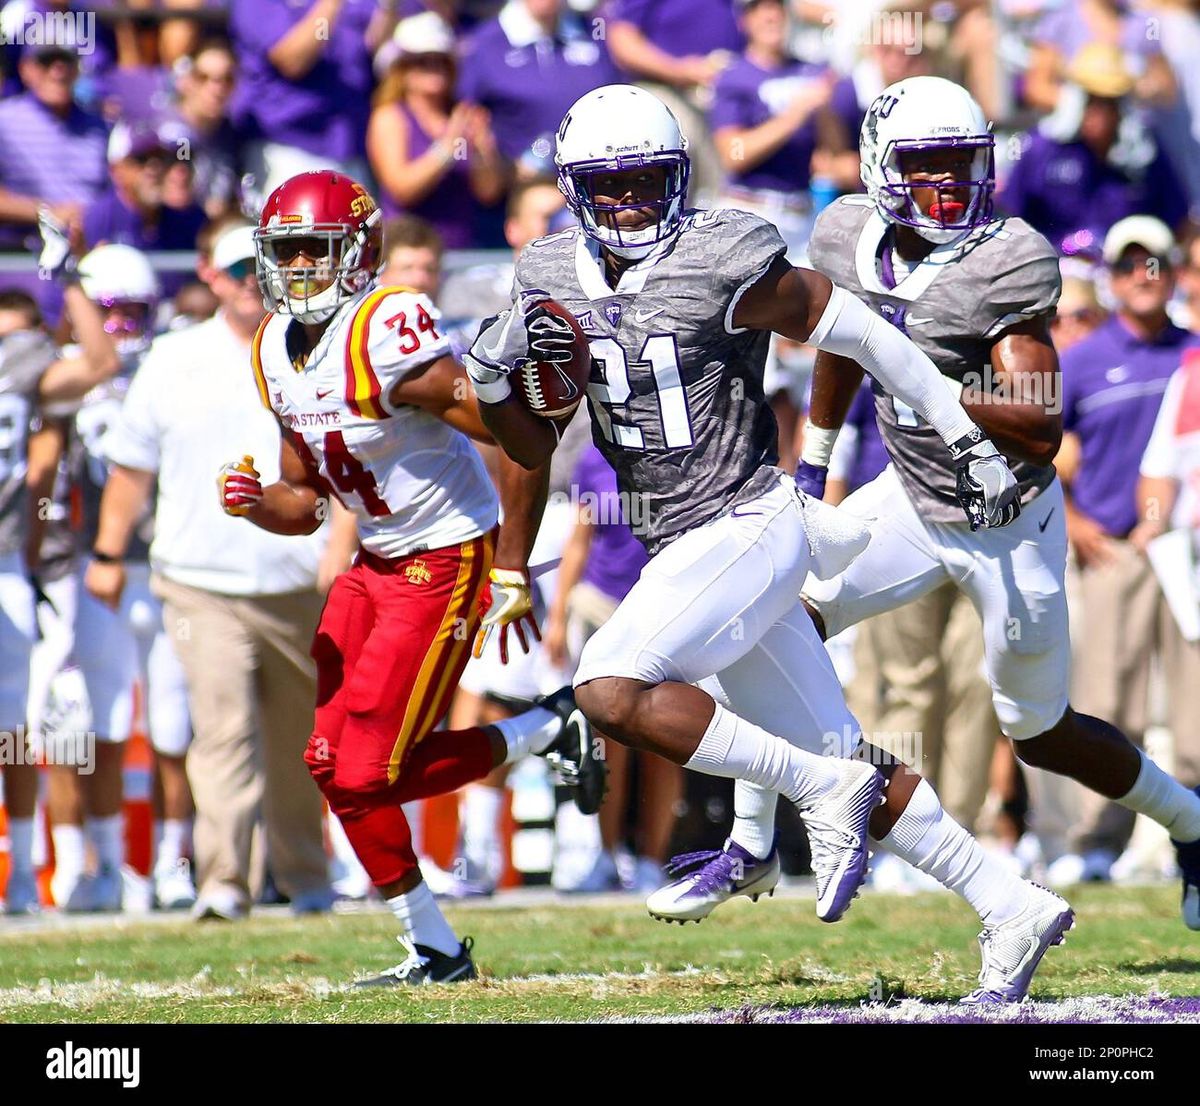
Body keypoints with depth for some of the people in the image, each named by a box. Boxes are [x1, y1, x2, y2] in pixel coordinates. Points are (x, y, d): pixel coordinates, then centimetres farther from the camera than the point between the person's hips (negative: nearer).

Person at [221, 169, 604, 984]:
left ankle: (550, 729, 10)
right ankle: (433, 951, 16)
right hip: (374, 565, 9)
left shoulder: (387, 337, -23)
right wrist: (257, 504, -11)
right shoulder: (276, 351, 5)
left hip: (447, 563, -9)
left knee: (368, 772, -10)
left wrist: (512, 574, -19)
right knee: (332, 763, 4)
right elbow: (305, 504, 13)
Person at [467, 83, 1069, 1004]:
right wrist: (495, 377, -8)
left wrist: (972, 444, -2)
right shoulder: (554, 279, 6)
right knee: (842, 760, 9)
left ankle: (822, 791, -12)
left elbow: (865, 336, -6)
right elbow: (536, 449, 13)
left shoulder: (722, 264, -14)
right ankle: (1014, 909, 17)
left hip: (746, 530, -7)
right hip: (683, 549, 7)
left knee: (613, 689, -24)